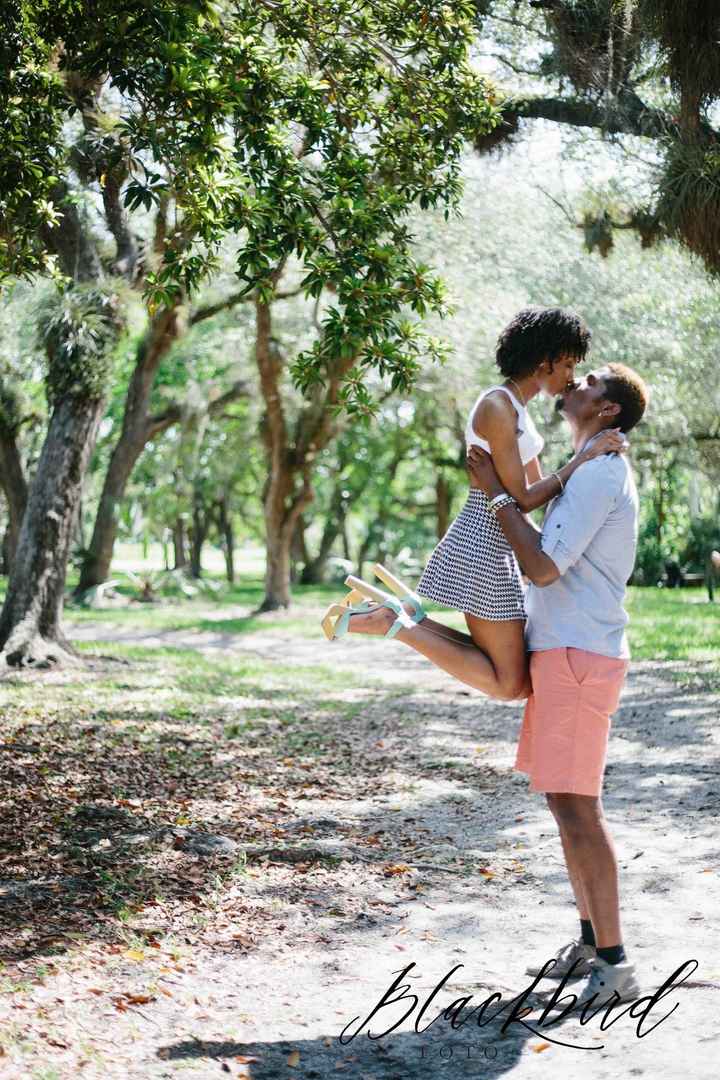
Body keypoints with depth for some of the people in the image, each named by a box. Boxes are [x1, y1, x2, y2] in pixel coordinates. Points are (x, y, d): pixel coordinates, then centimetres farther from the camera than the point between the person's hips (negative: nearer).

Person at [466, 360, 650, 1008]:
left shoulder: (600, 474, -13)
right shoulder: (594, 472, 20)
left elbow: (543, 565, -20)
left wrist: (495, 491, -14)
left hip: (579, 655, -10)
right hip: (562, 652, 10)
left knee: (577, 807, -11)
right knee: (566, 802, 14)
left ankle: (615, 964, -7)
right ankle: (591, 941, 22)